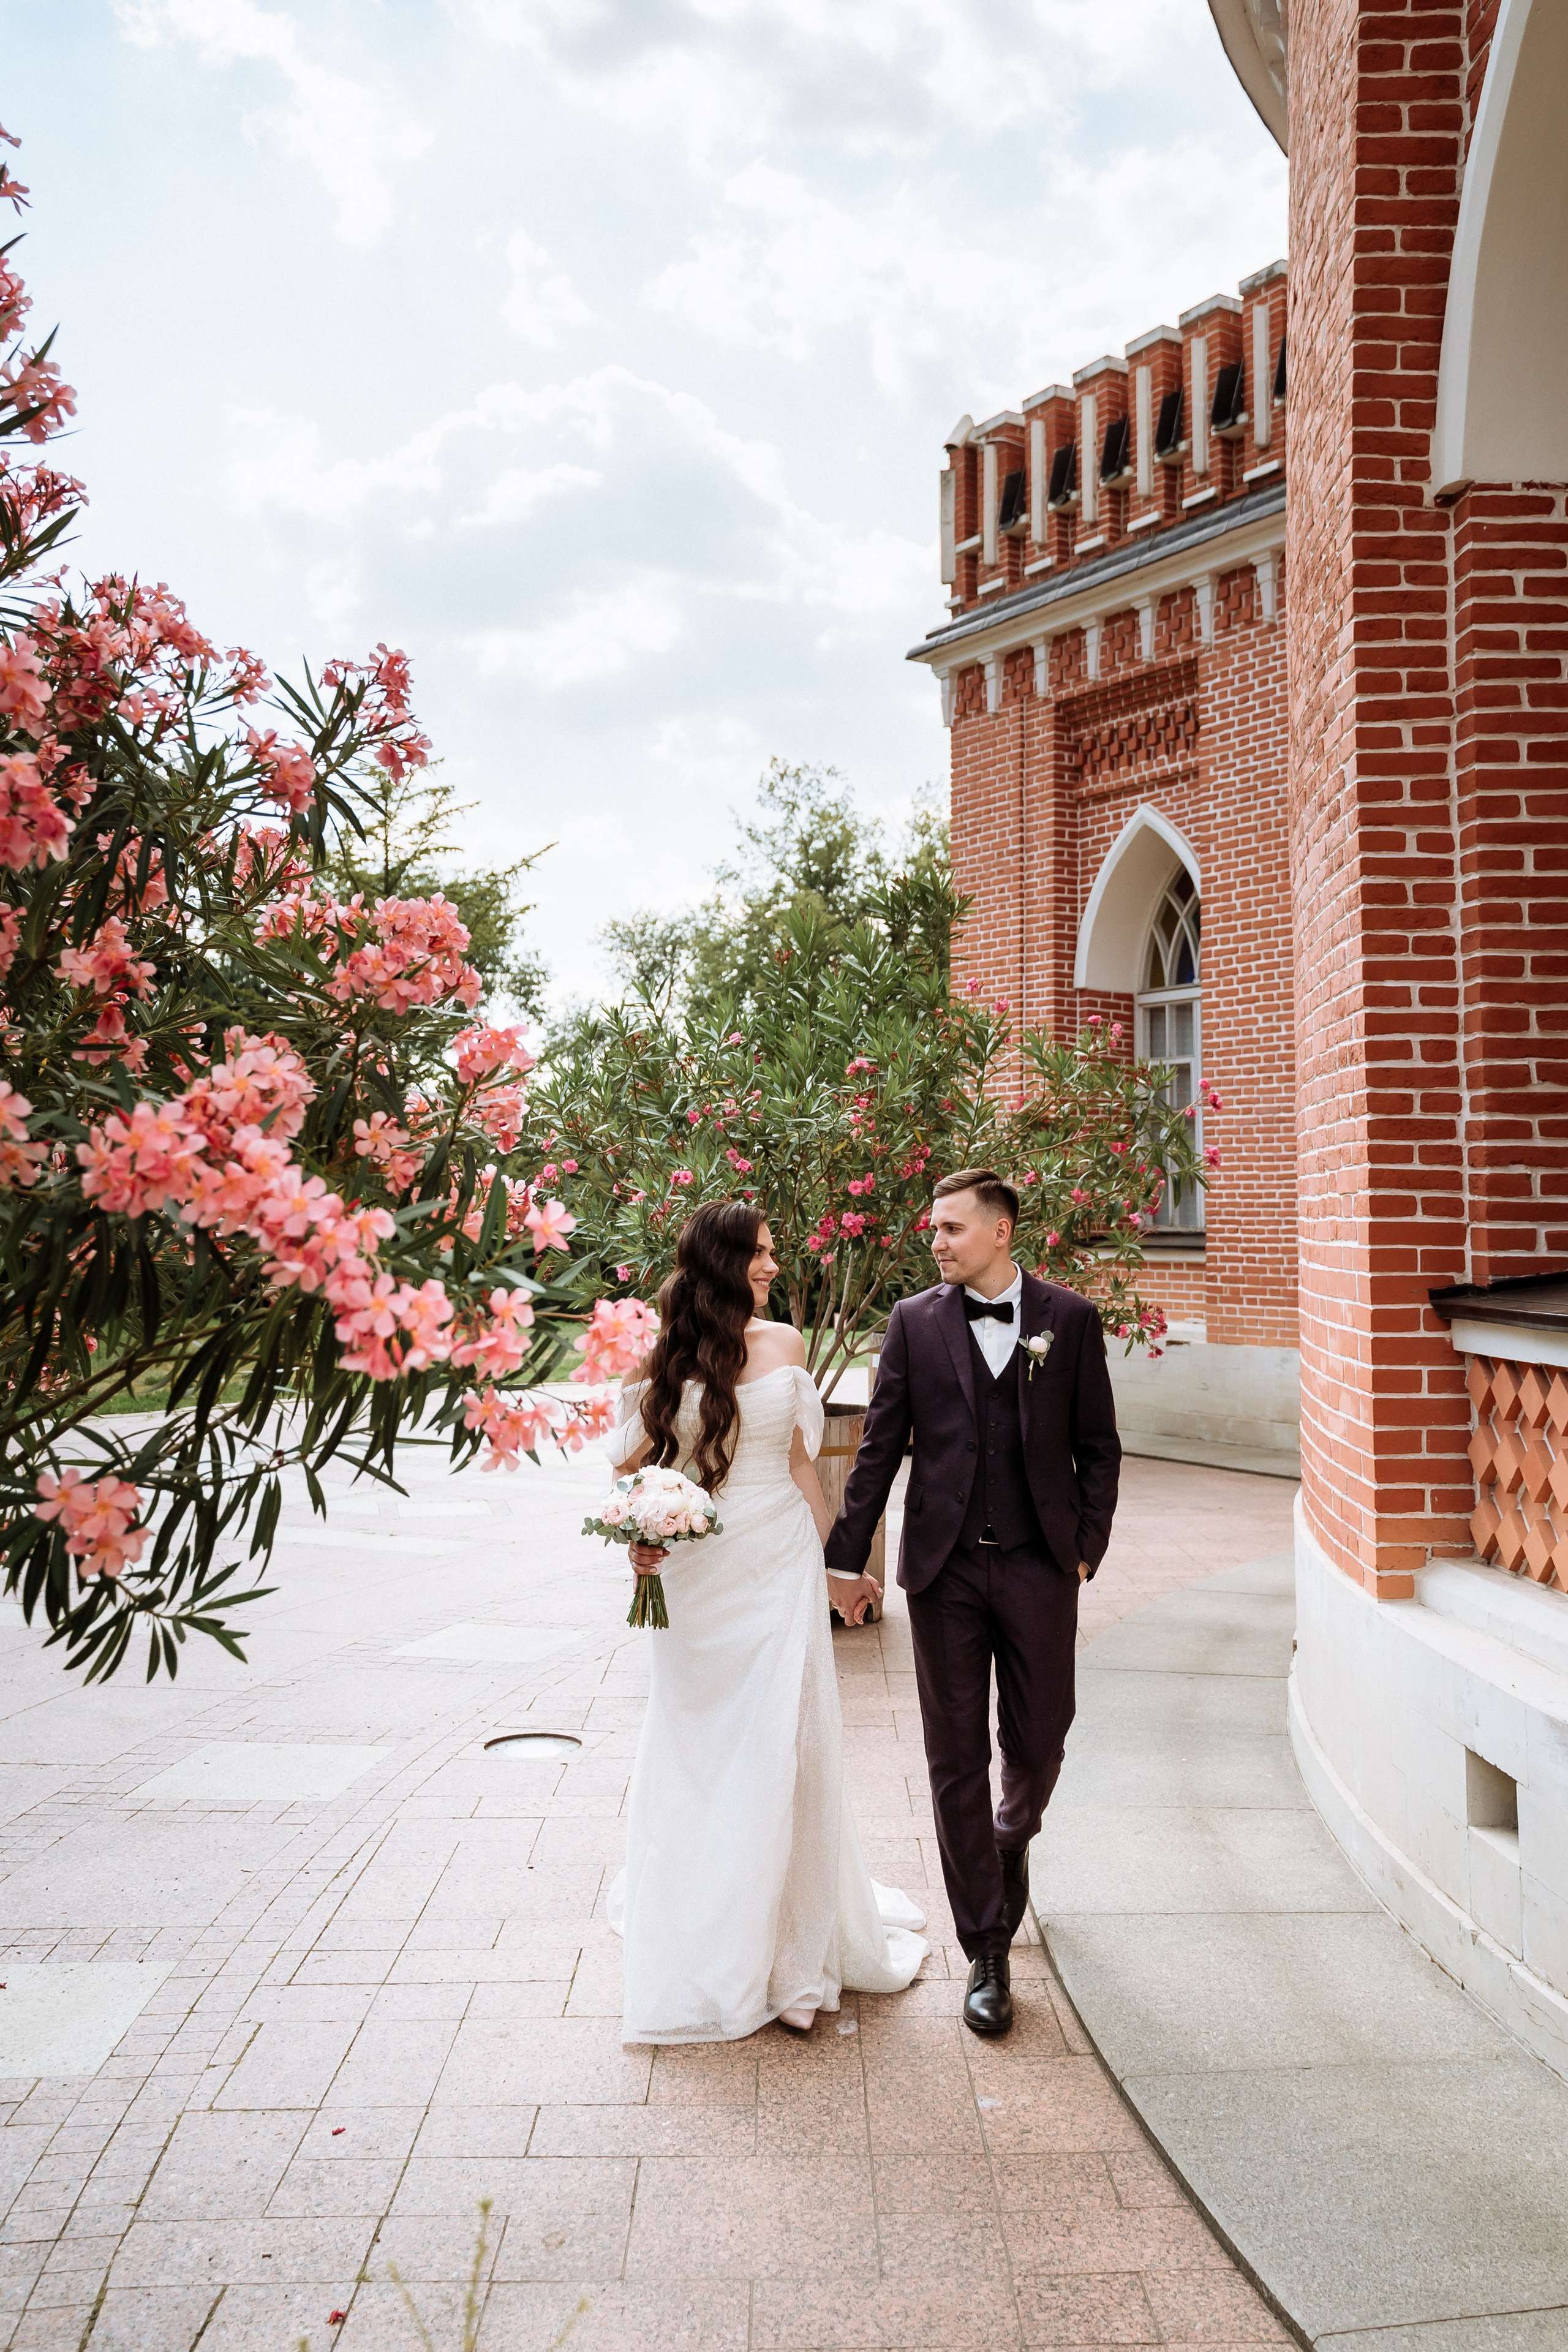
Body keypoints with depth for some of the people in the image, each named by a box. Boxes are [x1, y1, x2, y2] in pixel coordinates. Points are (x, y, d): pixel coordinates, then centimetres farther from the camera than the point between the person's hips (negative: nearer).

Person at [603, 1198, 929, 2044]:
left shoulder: (783, 1344, 4)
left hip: (779, 1570, 2)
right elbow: (633, 1468, 1)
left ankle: (791, 1942, 22)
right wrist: (637, 1537, -19)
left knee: (784, 1745, 5)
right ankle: (698, 1940, 30)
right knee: (697, 1749, 10)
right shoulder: (666, 1355, -4)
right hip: (694, 1574, -2)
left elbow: (800, 1465, 10)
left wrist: (839, 1565, 13)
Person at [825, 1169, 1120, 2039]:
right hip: (944, 1569, 0)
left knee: (1038, 1745, 9)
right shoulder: (914, 1322, 2)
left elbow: (1098, 1444, 6)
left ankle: (1012, 1840, 45)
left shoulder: (1069, 1319, 1)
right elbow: (880, 1447, 3)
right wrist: (843, 1555, 0)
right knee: (957, 1760, 5)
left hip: (1040, 1566, 0)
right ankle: (987, 1953, 18)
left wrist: (1089, 1543, -1)